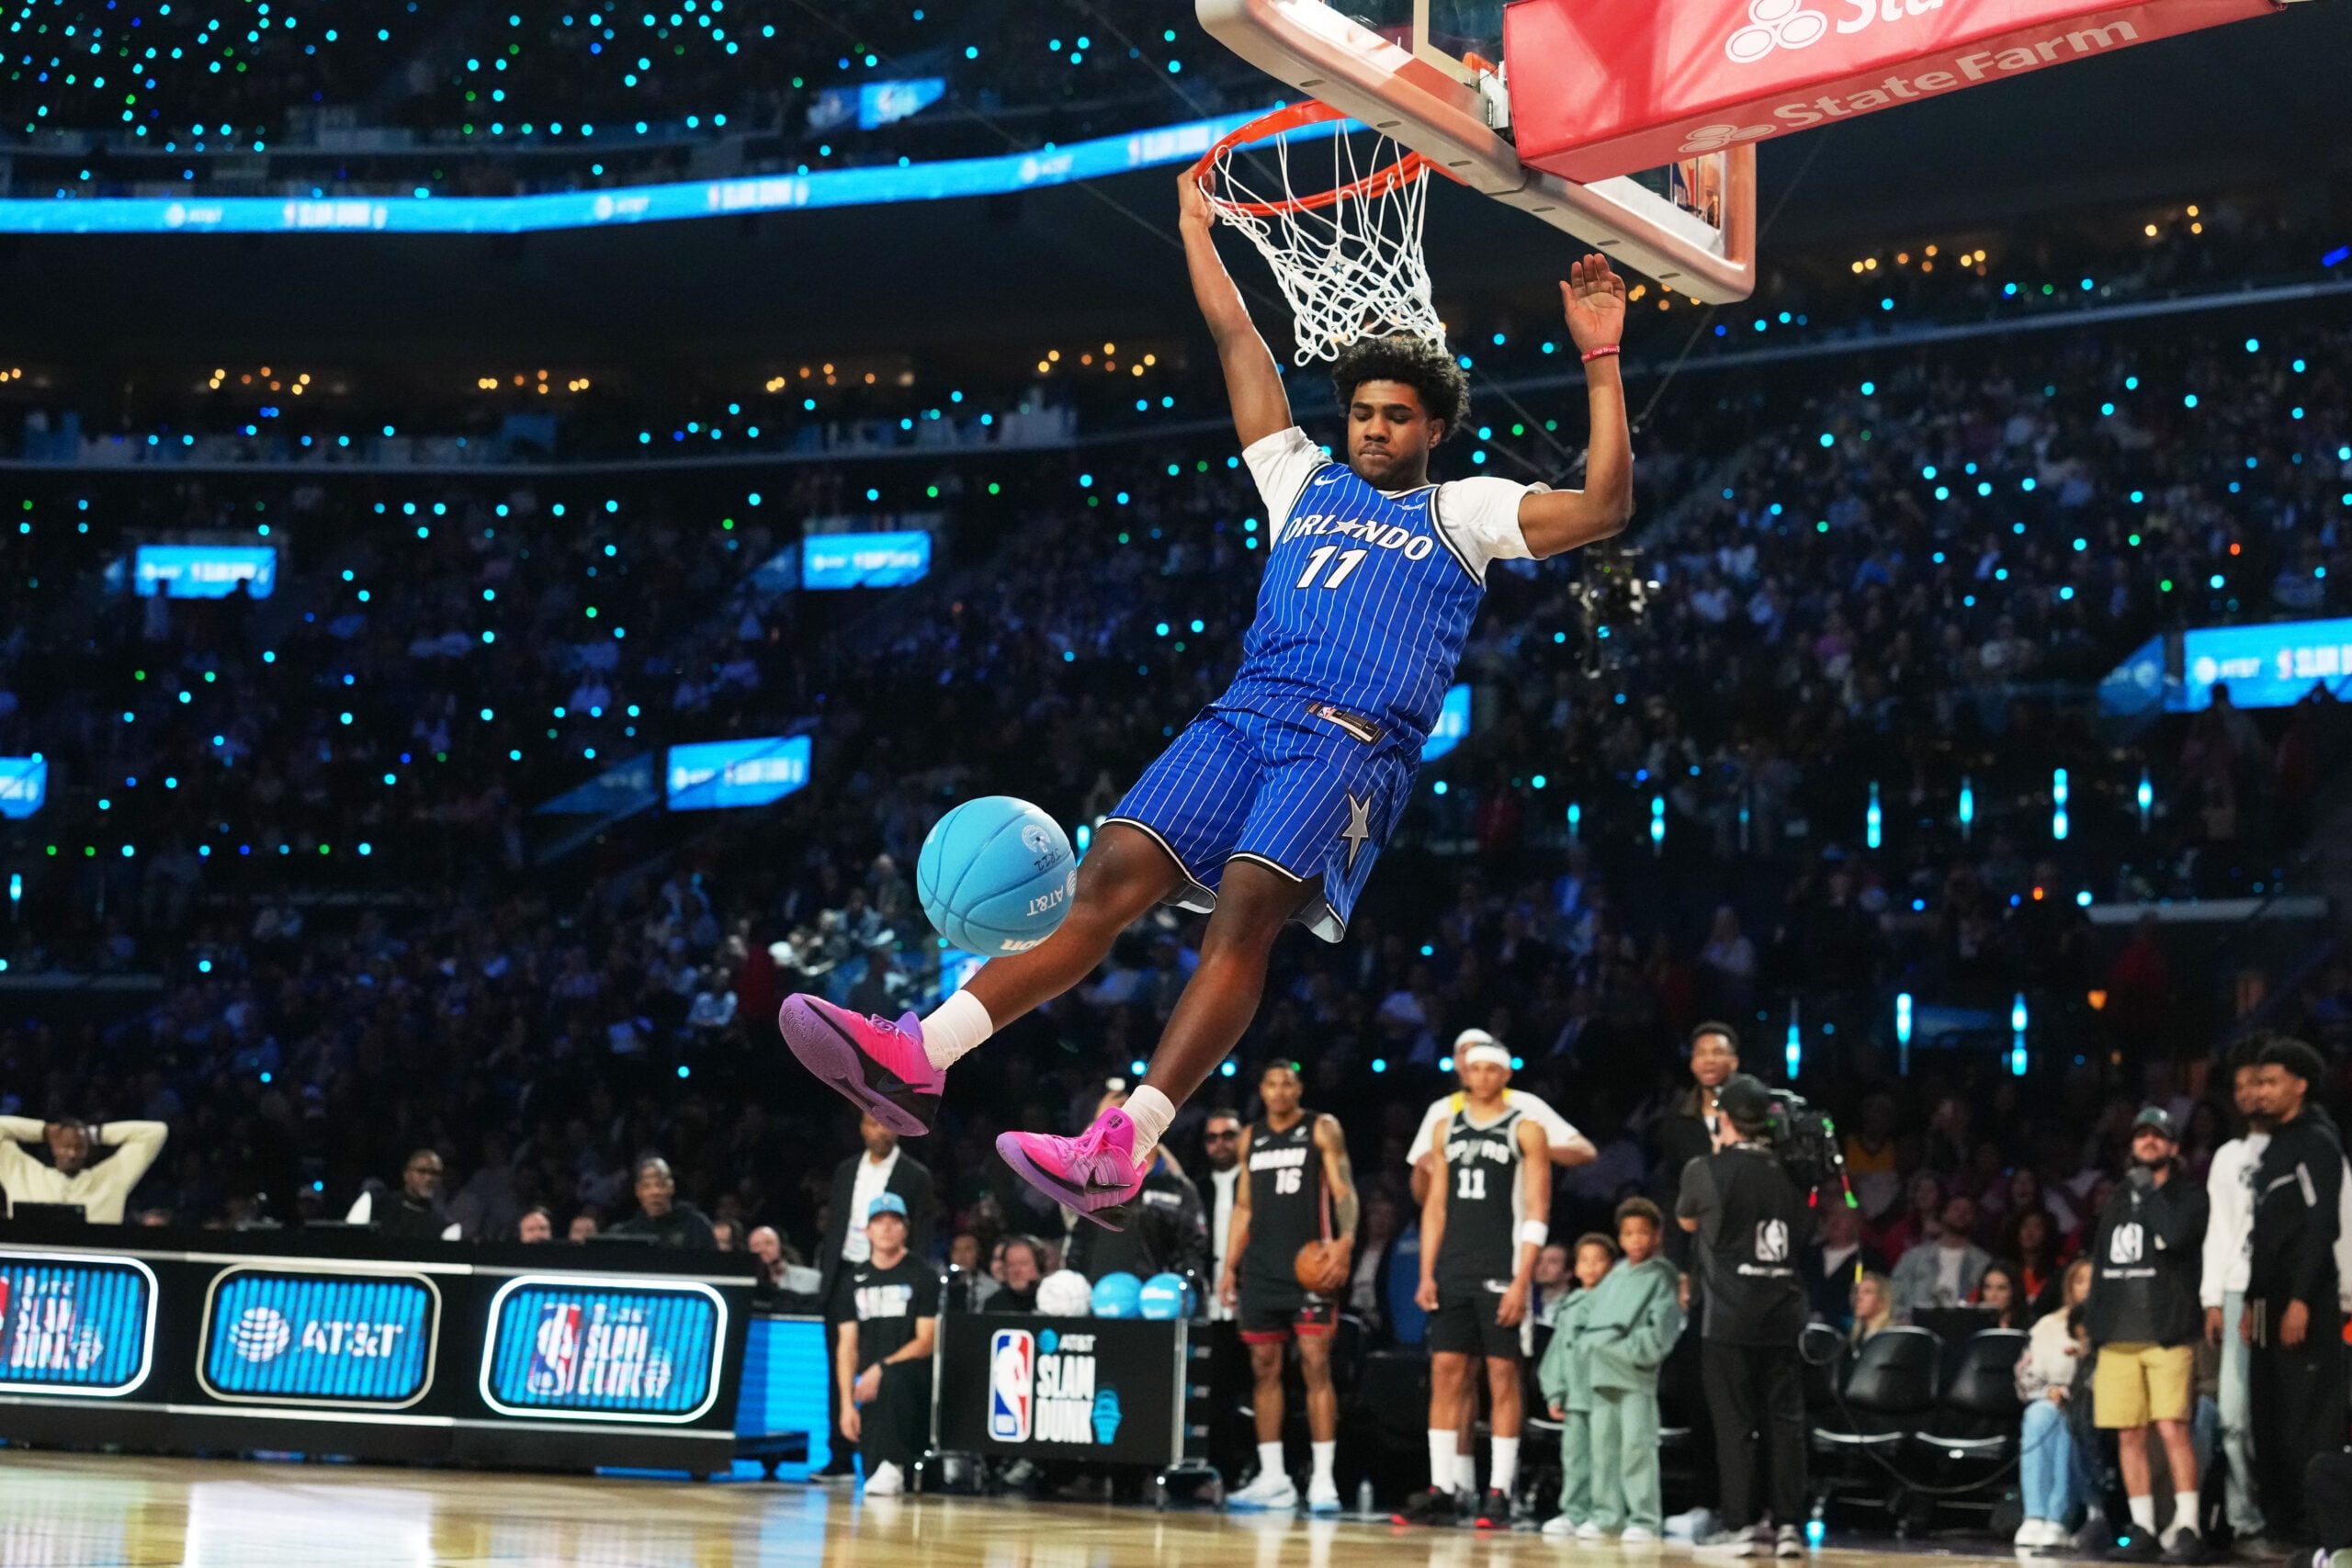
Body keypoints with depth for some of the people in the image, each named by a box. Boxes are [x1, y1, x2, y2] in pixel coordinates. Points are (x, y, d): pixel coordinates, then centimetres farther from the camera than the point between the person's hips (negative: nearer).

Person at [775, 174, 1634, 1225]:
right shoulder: (1305, 480, 27)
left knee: (1246, 905, -27)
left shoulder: (1465, 510, 15)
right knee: (1112, 874, -13)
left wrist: (1599, 362, -2)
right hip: (1246, 715, 5)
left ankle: (1125, 1146, -40)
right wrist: (1195, 227, 35)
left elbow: (1603, 509, 2)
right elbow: (1237, 341, 32)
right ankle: (919, 1057, -23)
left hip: (1353, 743, -5)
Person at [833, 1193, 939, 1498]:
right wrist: (847, 1404, -2)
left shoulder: (923, 1277, 1)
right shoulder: (856, 1280, 13)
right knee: (871, 1474, -14)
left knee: (893, 1377, -41)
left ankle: (893, 1467, -31)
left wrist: (882, 1368, -20)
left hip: (913, 1379, -3)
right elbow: (847, 1347, 9)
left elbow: (926, 1342, -6)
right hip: (871, 1385, 3)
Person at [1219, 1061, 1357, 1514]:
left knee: (1315, 1364, -9)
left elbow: (1343, 1188, -7)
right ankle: (1272, 1479, 9)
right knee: (1264, 1368, 5)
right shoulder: (1251, 1138, 14)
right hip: (1261, 1268, 5)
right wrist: (1230, 1266, 11)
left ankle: (1323, 1479, -10)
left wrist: (1346, 1235, -25)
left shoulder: (1322, 1129, 0)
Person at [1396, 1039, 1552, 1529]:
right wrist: (1426, 1274, 4)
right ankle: (1440, 1491, 5)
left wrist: (1521, 1282, -14)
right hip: (1452, 1272, 5)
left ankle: (1498, 1493, -1)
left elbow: (1537, 1216, -6)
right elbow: (1435, 1206, 14)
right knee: (1444, 1374, 2)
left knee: (1502, 1377, -3)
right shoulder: (1447, 1129, 13)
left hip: (1500, 1275, -5)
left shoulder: (1525, 1130, -1)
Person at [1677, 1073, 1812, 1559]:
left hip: (1729, 1317, -3)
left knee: (1734, 1423, 1)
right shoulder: (1791, 1169, 6)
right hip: (1786, 1314, 4)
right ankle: (1789, 1524, 2)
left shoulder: (1706, 1170, -5)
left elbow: (1687, 1221, 14)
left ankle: (1741, 1524, -2)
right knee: (1785, 1420, 5)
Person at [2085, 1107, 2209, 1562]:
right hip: (2118, 1337, 5)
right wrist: (2091, 1329, 14)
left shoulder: (2189, 1196, 5)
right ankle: (2143, 1528, 6)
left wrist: (2147, 1189, -5)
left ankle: (2187, 1528, -13)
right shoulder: (2116, 1203, 20)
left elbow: (2175, 1234, -17)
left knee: (2172, 1428, -13)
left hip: (2168, 1334, -5)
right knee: (2128, 1435, 2)